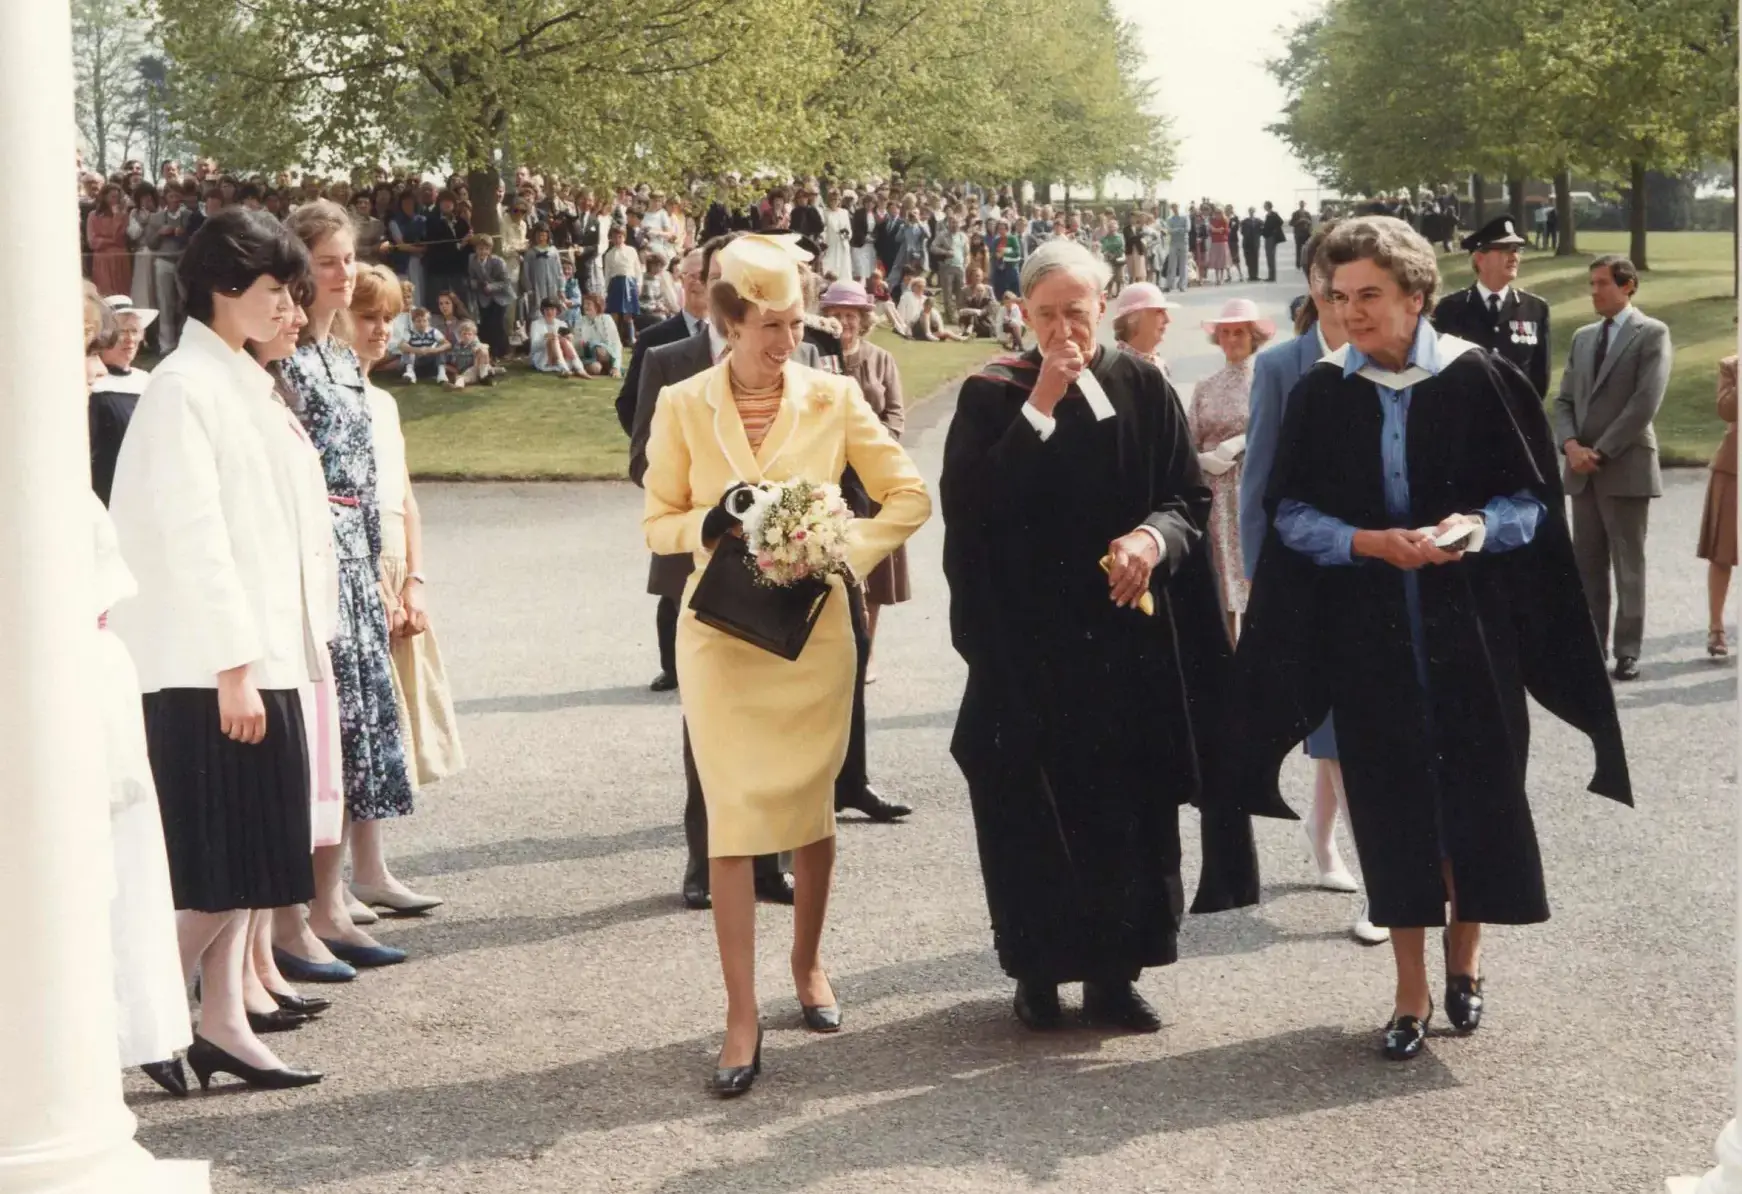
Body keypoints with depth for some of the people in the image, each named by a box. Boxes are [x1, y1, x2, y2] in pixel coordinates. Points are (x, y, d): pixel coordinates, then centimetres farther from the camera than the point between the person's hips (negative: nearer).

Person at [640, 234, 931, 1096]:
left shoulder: (833, 399, -1)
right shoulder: (683, 407, -1)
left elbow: (908, 497, 4)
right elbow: (658, 523, 4)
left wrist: (847, 549, -11)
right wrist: (711, 525, -16)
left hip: (814, 629, 1)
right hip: (722, 632, -1)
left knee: (812, 810, 11)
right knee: (732, 820, -6)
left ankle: (808, 963, 35)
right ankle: (741, 1017, -3)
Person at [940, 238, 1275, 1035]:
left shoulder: (1143, 388, 5)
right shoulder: (991, 395, -1)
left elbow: (1189, 497, 3)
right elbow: (970, 505, -15)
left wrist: (1153, 537, -18)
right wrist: (1040, 407, -16)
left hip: (1129, 639, 2)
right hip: (1030, 642, -2)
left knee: (1129, 808, 4)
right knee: (1037, 810, 0)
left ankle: (1114, 971, 15)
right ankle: (1038, 970, 12)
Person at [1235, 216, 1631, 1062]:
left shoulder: (1477, 380, -7)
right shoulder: (1321, 393, -2)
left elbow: (1533, 500, -2)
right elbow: (1289, 513, 0)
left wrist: (1474, 528, -22)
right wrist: (1370, 542, -17)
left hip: (1469, 633, -1)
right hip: (1369, 636, 1)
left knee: (1476, 792, 6)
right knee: (1390, 801, 4)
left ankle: (1463, 955, 30)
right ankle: (1411, 990, 14)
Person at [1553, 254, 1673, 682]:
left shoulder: (1652, 334, -4)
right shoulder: (1583, 337, 16)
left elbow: (1646, 402, -12)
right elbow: (1564, 400, 14)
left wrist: (1600, 451, -13)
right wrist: (1571, 445, -5)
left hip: (1626, 467, -6)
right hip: (1582, 469, 6)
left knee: (1628, 564, -1)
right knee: (1587, 564, 7)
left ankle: (1627, 652, 4)